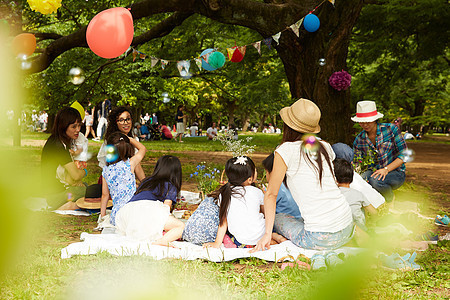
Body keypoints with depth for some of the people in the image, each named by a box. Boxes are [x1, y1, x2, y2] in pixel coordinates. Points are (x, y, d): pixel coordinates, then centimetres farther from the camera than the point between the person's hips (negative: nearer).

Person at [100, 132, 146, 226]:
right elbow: (142, 148, 16)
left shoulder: (106, 170, 7)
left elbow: (105, 195, 14)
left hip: (115, 215, 4)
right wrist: (129, 138, 28)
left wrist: (102, 216, 24)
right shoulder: (129, 164, -3)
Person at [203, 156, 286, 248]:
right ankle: (273, 236, 0)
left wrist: (217, 243, 3)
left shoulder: (224, 194, -3)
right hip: (260, 236, 2)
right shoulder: (257, 192, -3)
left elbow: (223, 221, -2)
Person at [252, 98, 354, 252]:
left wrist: (267, 233, 2)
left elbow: (271, 194, -3)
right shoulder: (325, 147, 9)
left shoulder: (285, 150, -6)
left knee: (278, 218, 22)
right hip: (347, 230, 6)